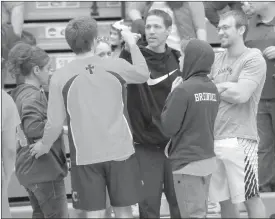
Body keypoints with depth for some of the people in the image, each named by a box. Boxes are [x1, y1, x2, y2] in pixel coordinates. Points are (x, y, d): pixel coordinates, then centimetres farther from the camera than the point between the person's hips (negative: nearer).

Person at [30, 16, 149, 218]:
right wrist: (132, 43, 29)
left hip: (85, 156, -1)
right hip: (120, 152, 1)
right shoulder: (115, 67, -4)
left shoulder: (60, 77, -7)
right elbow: (143, 74, 17)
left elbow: (55, 123, -4)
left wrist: (44, 145, 15)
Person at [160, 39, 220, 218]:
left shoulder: (184, 89, -18)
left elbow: (169, 127, -13)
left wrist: (172, 95, -4)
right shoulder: (212, 89, 4)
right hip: (208, 159, 7)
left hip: (188, 162, -7)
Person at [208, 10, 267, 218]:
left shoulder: (253, 59, -6)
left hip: (239, 139, -6)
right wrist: (226, 88, -7)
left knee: (250, 197, -1)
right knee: (224, 200, 10)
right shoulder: (218, 59, 14)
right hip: (214, 138, 6)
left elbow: (241, 94, -17)